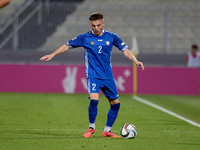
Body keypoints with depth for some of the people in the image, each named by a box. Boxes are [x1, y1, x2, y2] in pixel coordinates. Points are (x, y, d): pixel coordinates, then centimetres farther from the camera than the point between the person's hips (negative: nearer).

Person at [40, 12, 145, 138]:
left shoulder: (111, 37, 1)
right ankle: (91, 127, -2)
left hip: (108, 76, 3)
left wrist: (135, 61, -7)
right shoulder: (85, 38, -2)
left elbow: (125, 49, 6)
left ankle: (107, 130, 20)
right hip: (93, 75, -3)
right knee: (94, 100, -24)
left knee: (115, 104, 2)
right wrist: (52, 55, 4)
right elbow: (67, 45, 7)